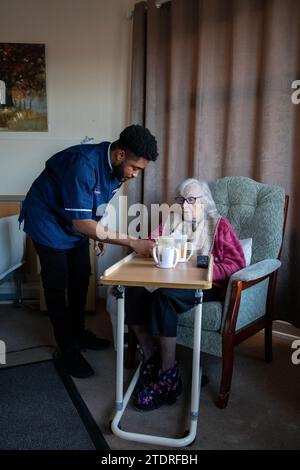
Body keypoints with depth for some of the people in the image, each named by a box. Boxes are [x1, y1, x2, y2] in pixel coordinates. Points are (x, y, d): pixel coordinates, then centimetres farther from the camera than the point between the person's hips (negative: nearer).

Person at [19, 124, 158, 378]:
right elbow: (82, 223, -38)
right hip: (49, 221, -7)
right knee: (57, 284, -2)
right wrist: (133, 242, -39)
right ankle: (67, 349, 12)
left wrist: (98, 232, 6)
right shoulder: (84, 164, -36)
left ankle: (78, 333, 31)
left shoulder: (117, 167, -10)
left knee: (81, 278, 13)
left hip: (78, 222, 8)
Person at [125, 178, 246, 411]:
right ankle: (150, 358, -11)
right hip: (170, 281, 5)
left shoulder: (219, 225, 8)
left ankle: (168, 375, -22)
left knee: (163, 295, -34)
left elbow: (237, 263, -3)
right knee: (134, 291, -26)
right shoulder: (171, 222, 22)